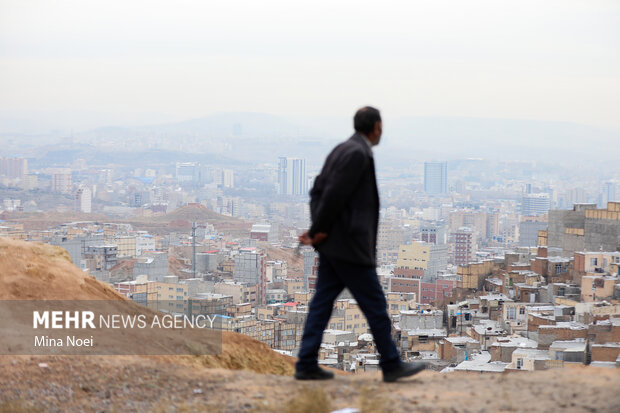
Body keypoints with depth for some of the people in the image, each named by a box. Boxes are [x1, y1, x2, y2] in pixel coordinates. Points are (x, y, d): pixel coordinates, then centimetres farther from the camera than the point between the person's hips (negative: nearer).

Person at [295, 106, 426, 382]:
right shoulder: (357, 154, -16)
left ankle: (306, 365, 9)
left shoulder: (342, 150, 14)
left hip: (332, 245, 10)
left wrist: (316, 230, 3)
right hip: (348, 245, -10)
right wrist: (318, 231, -11)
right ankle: (391, 365, 7)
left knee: (322, 302, 8)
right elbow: (333, 195, -21)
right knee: (374, 303, -1)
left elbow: (317, 191, 13)